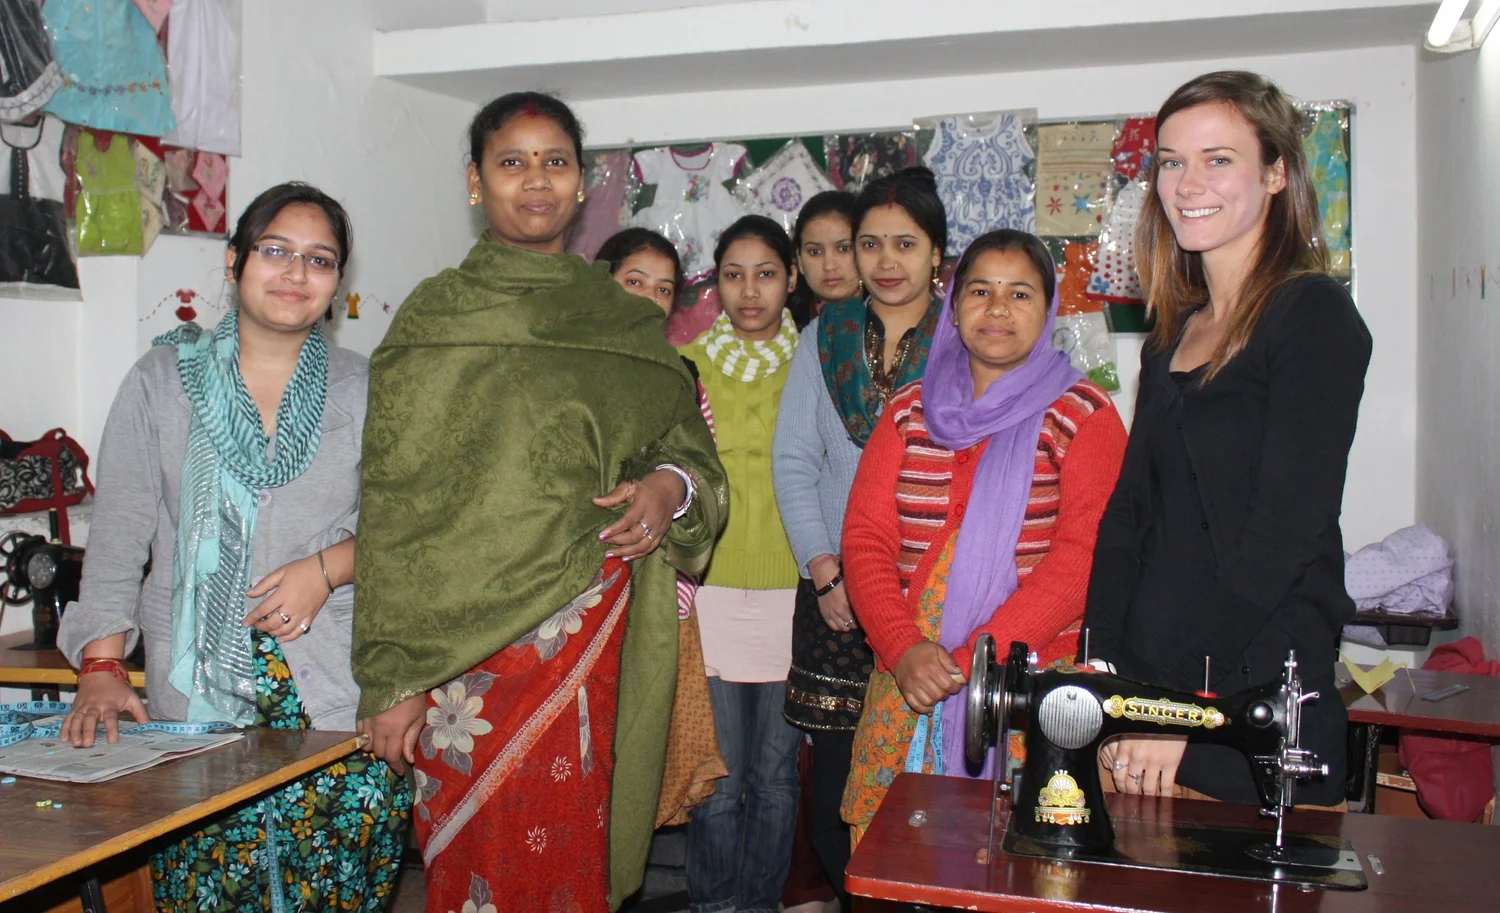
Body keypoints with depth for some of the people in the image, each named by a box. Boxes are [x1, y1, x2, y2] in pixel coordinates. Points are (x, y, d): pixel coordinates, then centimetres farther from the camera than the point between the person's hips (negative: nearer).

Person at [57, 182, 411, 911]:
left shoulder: (367, 390, 9)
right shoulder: (162, 381, 8)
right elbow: (119, 533, 3)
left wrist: (328, 566, -8)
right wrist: (101, 667, -6)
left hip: (339, 694, 0)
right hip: (196, 696, 0)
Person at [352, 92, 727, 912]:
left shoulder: (626, 321, 9)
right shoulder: (434, 319, 0)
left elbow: (686, 440, 16)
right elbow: (395, 509, -4)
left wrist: (671, 486, -9)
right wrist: (392, 680, -8)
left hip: (598, 639, 3)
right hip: (470, 645, -2)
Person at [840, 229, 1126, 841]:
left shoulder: (1083, 415, 1)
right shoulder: (910, 411, 11)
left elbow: (1082, 555, -9)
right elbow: (865, 537, 4)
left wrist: (976, 657, -17)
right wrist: (904, 649, -11)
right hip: (907, 681, 3)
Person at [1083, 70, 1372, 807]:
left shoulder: (1314, 317, -9)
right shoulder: (1171, 336, 12)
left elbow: (1284, 532, -16)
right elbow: (1128, 512, 8)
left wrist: (1180, 706, -17)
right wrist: (1106, 671, -3)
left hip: (1259, 719, -6)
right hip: (1147, 690, 6)